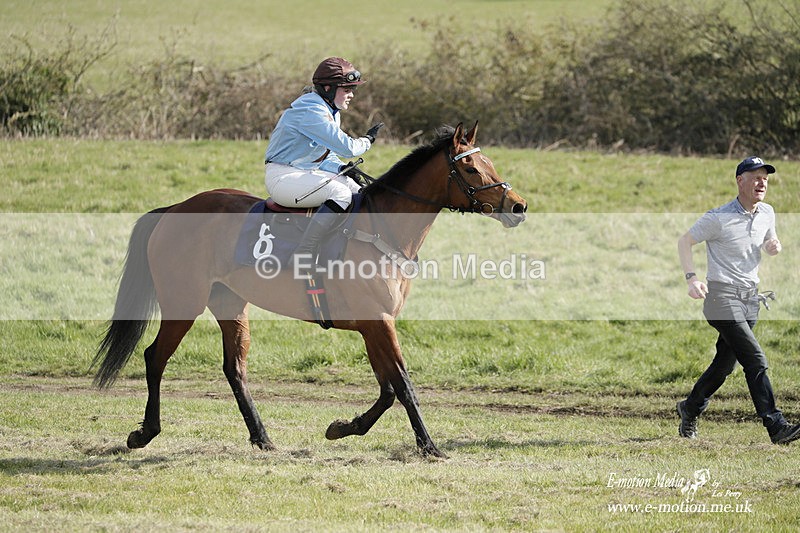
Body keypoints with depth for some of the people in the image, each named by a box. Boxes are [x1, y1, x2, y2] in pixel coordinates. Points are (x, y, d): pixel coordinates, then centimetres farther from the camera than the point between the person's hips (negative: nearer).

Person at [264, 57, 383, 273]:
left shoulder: (331, 113, 14)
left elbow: (326, 157, 19)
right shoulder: (310, 111, -20)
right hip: (282, 176, -11)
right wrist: (368, 140, -3)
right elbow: (347, 147, -23)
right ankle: (302, 258, -33)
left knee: (359, 192, 7)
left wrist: (344, 169, -2)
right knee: (340, 193, -29)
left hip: (308, 172, 11)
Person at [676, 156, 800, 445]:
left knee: (725, 364, 13)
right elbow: (684, 241, -4)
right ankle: (776, 426, -21)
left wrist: (774, 247, -2)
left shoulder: (767, 214, 7)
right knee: (755, 360, -17)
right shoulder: (719, 218, -13)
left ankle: (690, 409, 34)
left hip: (750, 299, 7)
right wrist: (692, 279, -17)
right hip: (722, 297, -7)